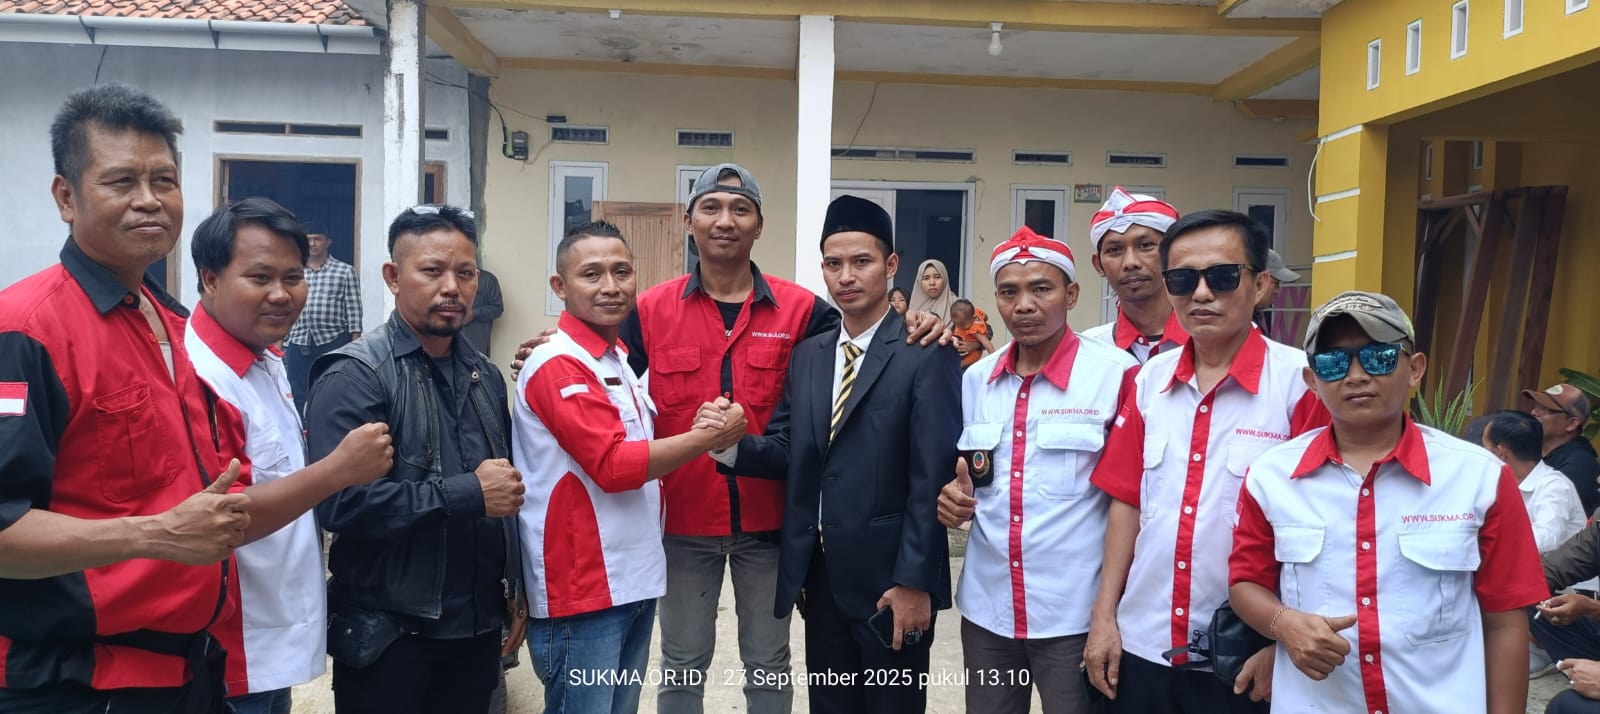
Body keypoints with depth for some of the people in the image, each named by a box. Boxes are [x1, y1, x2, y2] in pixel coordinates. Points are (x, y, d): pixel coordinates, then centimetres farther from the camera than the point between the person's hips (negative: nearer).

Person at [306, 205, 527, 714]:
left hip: (478, 627, 6)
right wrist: (467, 494, -20)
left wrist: (515, 591, 13)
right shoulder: (355, 375, -13)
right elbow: (339, 502, -24)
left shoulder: (484, 376, 9)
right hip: (388, 635, -6)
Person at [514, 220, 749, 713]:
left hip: (633, 581, 9)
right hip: (583, 589, -8)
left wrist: (702, 430, 3)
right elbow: (614, 465, -22)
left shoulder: (622, 359, 12)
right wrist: (708, 438, -15)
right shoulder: (558, 365, -16)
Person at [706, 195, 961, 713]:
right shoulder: (807, 355, 9)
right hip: (818, 574, 6)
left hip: (889, 577, -5)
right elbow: (787, 454, 6)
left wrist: (913, 582, -16)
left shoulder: (927, 354, -10)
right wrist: (731, 442, -14)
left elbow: (933, 477, -14)